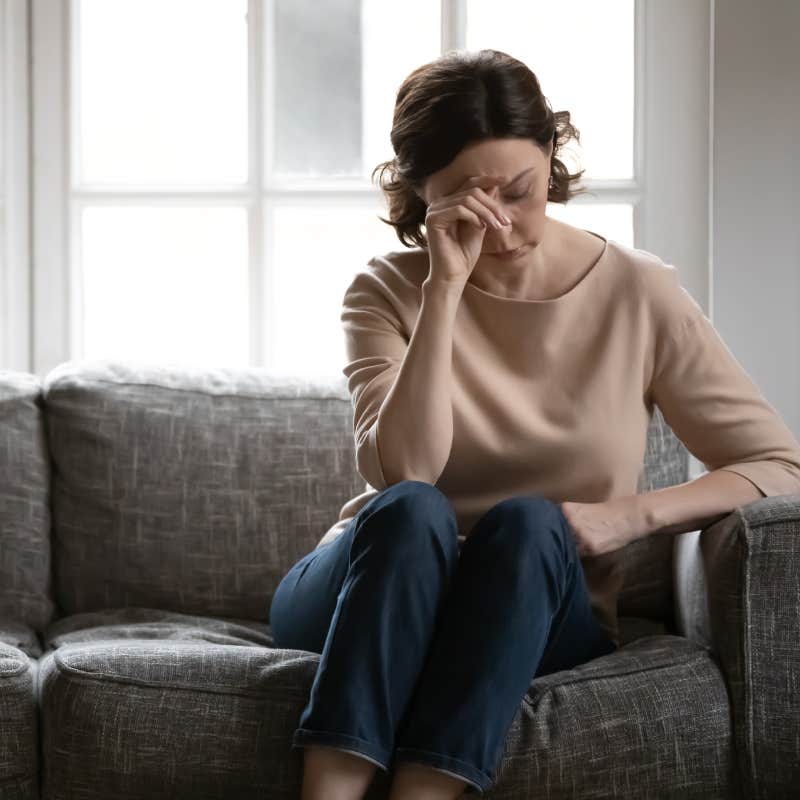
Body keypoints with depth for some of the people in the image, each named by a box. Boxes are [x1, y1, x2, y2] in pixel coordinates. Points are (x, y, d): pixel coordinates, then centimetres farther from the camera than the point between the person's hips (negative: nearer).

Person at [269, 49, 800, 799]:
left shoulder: (639, 294, -3)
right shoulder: (389, 292, -3)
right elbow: (404, 473, -20)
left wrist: (634, 513, -17)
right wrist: (446, 288, -23)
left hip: (540, 614, 0)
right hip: (376, 598, 0)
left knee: (526, 522, -32)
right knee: (411, 511, -33)